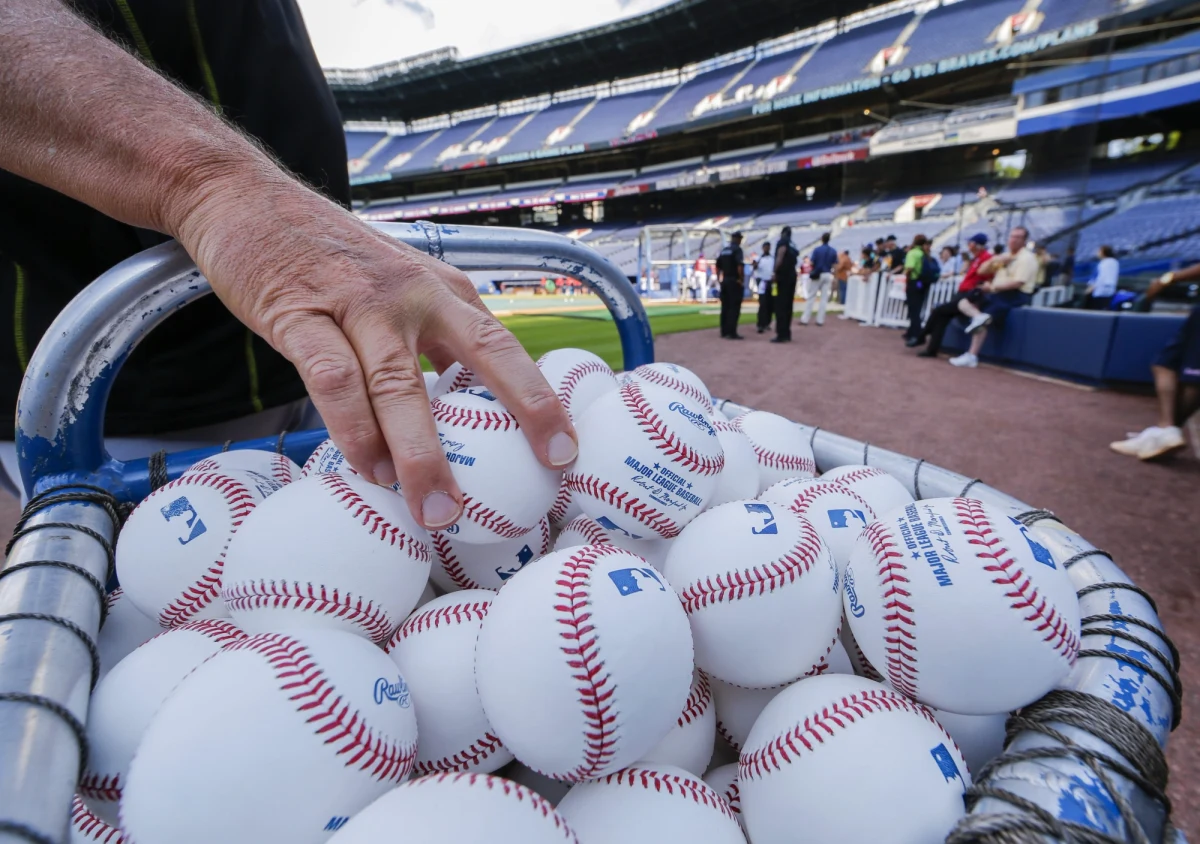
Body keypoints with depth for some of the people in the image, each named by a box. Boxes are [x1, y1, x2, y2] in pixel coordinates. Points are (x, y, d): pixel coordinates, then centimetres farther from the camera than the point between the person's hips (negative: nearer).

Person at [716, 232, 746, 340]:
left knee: (725, 307, 11)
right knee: (734, 307, -7)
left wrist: (719, 279, 20)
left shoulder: (723, 251, 13)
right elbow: (740, 266, -20)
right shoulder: (737, 250, -10)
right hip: (735, 281, -7)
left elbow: (718, 266, 17)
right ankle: (732, 332, -10)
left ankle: (724, 331, 13)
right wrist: (742, 280, -14)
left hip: (724, 281, 7)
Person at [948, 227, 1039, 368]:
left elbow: (1017, 283, -21)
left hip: (1015, 296, -9)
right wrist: (993, 260, -2)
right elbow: (982, 271, 17)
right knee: (964, 302, -6)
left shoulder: (1027, 258, -8)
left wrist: (992, 287, -17)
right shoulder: (1005, 256, 20)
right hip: (997, 294, 9)